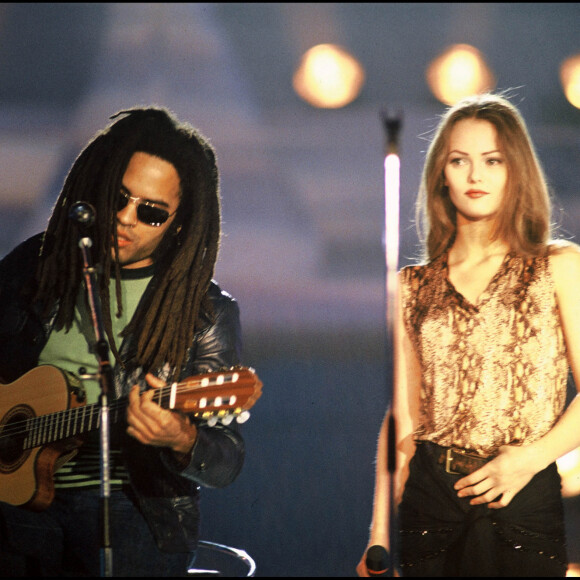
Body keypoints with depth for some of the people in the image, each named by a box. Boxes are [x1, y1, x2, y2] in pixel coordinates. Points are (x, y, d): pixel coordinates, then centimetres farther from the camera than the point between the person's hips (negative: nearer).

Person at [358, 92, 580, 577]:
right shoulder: (414, 286, 9)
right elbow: (403, 418, 8)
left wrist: (530, 458, -16)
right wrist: (380, 532, 3)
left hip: (521, 501, -2)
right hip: (426, 497, 2)